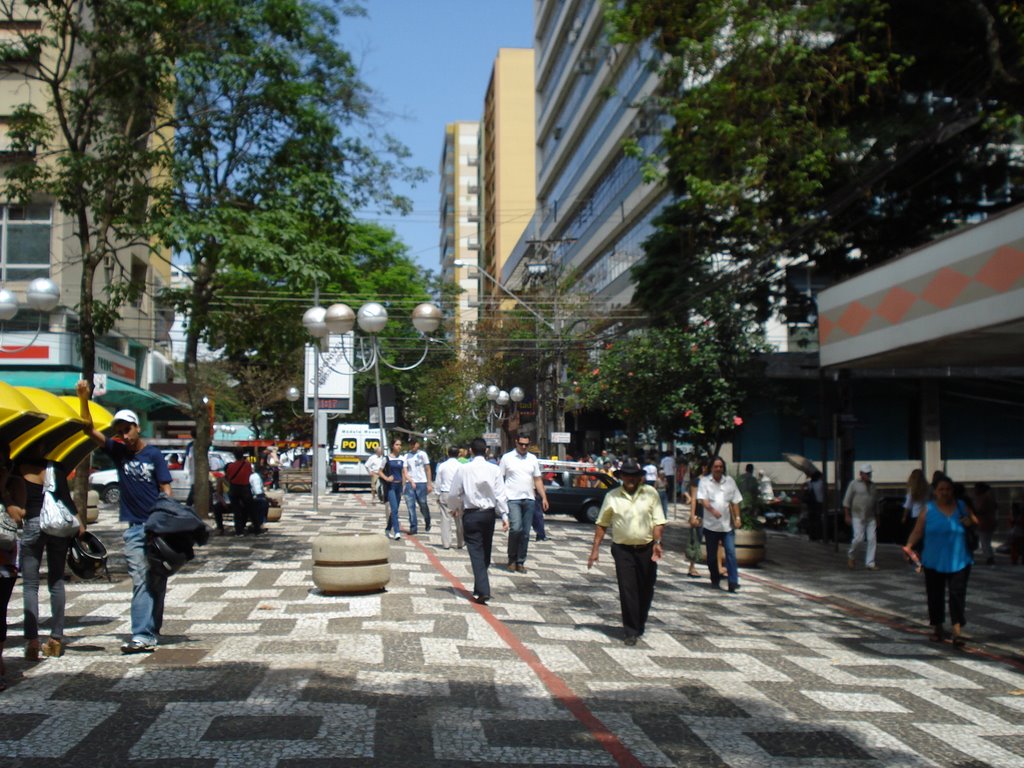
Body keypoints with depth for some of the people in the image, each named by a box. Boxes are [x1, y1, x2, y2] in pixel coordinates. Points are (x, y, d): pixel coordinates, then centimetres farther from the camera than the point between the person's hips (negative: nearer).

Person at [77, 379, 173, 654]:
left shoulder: (153, 454, 1)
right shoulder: (118, 451, 8)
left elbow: (165, 489, -1)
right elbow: (89, 428, 3)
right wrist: (83, 399, -10)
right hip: (134, 528, 2)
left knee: (157, 582, 4)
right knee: (141, 582, -5)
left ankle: (151, 631, 13)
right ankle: (143, 636, -11)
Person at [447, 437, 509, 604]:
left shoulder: (464, 469, -8)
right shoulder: (494, 469, -5)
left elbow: (454, 494, -1)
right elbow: (500, 494, -7)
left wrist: (455, 508, 18)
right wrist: (504, 515, -3)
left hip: (471, 514, -2)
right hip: (489, 513, 2)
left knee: (476, 552, -3)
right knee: (485, 551, 16)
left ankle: (483, 591, -16)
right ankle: (480, 589, 27)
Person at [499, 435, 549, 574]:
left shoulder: (532, 459, 13)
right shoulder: (507, 458, 1)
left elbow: (537, 480, 15)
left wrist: (544, 497, 7)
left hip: (529, 499, 4)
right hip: (513, 499, -4)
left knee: (525, 532, 4)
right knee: (516, 528, -16)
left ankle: (520, 562, 13)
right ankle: (512, 559, 1)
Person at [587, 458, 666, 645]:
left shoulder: (650, 493, 1)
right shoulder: (612, 496, 1)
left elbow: (659, 521, -1)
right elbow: (602, 524, 5)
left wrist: (657, 542, -15)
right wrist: (595, 549, 1)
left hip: (647, 549, 1)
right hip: (623, 550, -1)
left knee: (646, 590, 11)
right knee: (627, 590, -6)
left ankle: (640, 624, 33)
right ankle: (631, 631, 1)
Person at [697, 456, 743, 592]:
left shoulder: (730, 481, 9)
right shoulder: (704, 481, -1)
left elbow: (735, 501, 12)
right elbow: (703, 500, -14)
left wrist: (737, 517, 3)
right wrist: (712, 510, -31)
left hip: (727, 524, 1)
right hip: (710, 525, -1)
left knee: (731, 552, -9)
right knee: (711, 555, 8)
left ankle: (733, 582, -11)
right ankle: (715, 580, 23)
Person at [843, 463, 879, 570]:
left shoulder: (873, 486, 14)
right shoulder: (854, 484, -1)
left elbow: (876, 504, 20)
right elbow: (846, 501, -2)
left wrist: (877, 518, 17)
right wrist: (847, 516, -8)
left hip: (871, 517, 5)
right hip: (858, 517, -5)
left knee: (872, 539, -3)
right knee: (859, 538, -12)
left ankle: (870, 563, 2)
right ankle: (850, 554, 14)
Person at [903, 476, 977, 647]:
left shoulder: (962, 507, 6)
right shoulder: (928, 510, 0)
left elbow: (976, 523, 18)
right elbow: (917, 531, -1)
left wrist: (971, 523, -6)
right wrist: (909, 546, -17)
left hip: (959, 562, 0)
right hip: (934, 562, 0)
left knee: (957, 594, -7)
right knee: (935, 596, 7)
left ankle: (957, 631, -9)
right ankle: (937, 628, 23)